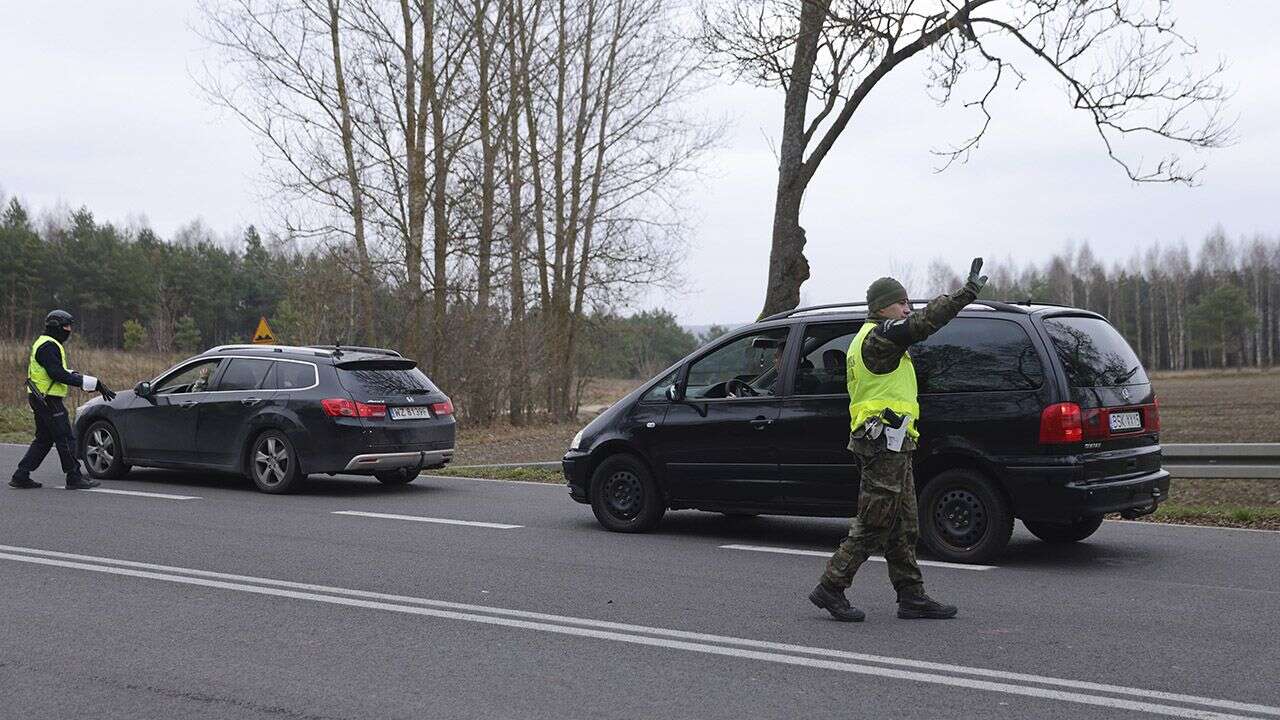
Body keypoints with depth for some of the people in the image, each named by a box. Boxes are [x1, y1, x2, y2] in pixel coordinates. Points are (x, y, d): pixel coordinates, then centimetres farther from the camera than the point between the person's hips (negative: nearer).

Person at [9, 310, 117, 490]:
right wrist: (93, 383, -26)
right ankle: (74, 478, -1)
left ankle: (21, 476, 16)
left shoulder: (46, 344, 18)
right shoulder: (48, 346, -16)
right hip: (49, 400, -11)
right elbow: (57, 374, -25)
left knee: (43, 440, 15)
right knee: (65, 439, -5)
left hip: (41, 400, 11)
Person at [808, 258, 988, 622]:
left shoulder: (868, 339, 22)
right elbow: (926, 321, -23)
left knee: (903, 528, 12)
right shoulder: (880, 336, -12)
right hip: (885, 444, -11)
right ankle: (831, 588, 0)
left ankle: (912, 597, 16)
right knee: (873, 526, -6)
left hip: (887, 446, 11)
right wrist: (968, 292, -21)